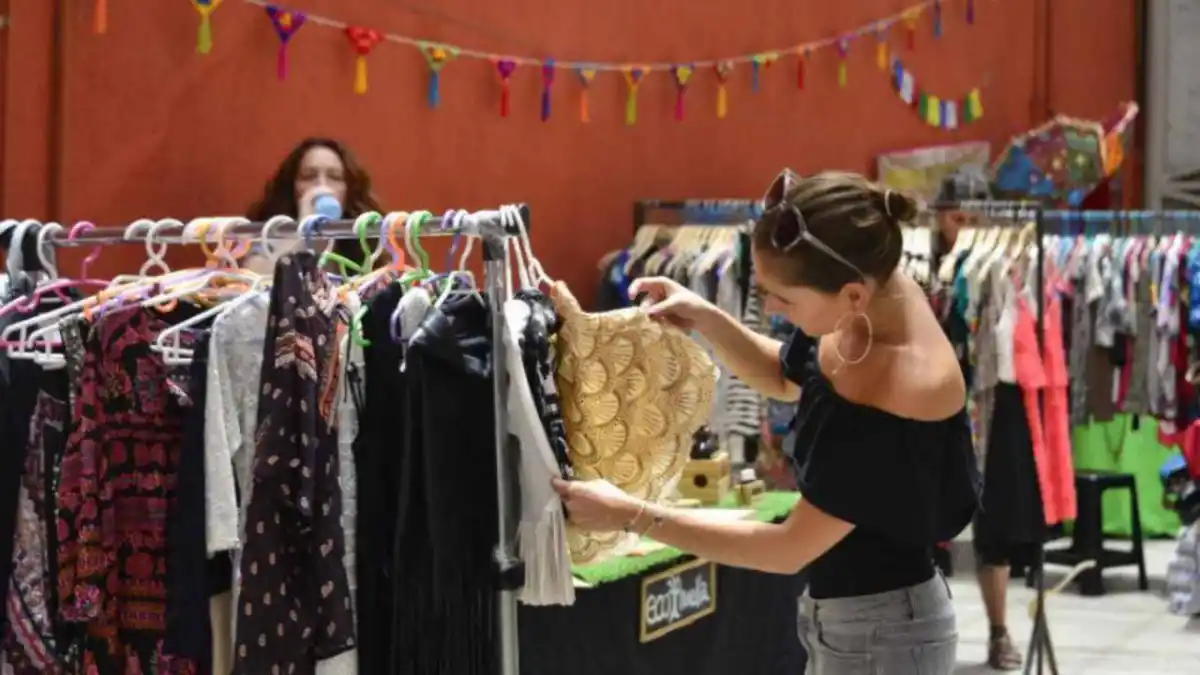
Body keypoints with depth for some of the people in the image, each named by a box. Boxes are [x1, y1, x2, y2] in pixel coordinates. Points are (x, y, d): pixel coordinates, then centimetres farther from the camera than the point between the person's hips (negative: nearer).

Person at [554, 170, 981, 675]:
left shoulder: (904, 394, -32)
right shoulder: (872, 290, -8)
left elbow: (789, 549, -23)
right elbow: (785, 379, 15)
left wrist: (630, 516, -20)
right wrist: (706, 321, -3)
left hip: (881, 633, -8)